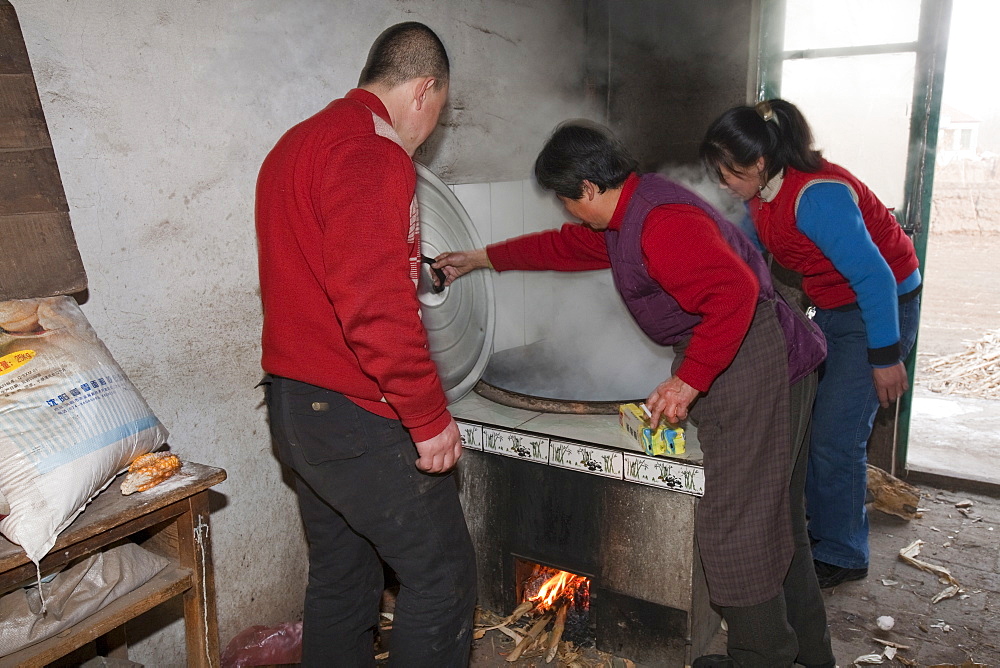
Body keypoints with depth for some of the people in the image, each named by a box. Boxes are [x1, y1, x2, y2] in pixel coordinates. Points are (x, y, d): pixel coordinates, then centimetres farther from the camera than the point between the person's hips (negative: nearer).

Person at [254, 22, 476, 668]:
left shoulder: (297, 143, 15)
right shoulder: (373, 154, -17)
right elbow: (375, 305, -26)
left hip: (294, 398, 10)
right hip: (356, 415, -10)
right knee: (443, 574, 3)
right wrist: (430, 416, -19)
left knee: (342, 573, 20)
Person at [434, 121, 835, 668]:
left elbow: (734, 291, -32)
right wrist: (483, 259, 30)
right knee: (777, 514, 20)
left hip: (751, 362, -11)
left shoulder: (660, 223, -23)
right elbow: (565, 246, 25)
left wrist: (689, 381, -29)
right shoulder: (626, 215, 12)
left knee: (737, 521, -2)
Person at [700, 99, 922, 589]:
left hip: (881, 308, -8)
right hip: (832, 310, 9)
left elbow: (874, 276, -27)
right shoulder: (761, 196, -2)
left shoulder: (817, 196, -30)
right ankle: (822, 529, 24)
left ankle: (842, 554, 9)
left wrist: (886, 356, -22)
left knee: (836, 435, -8)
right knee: (806, 421, 7)